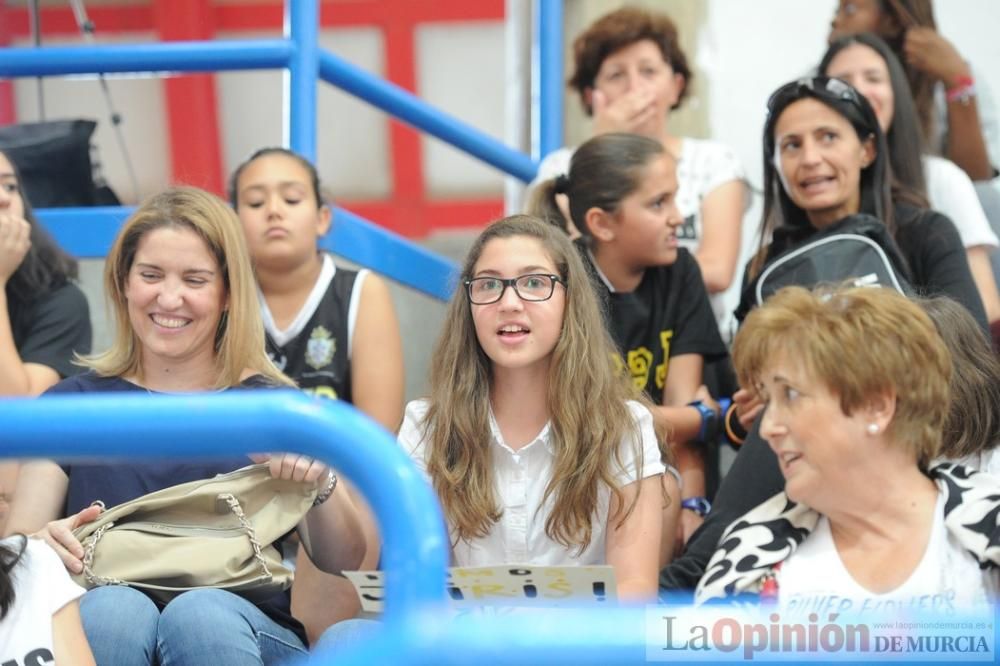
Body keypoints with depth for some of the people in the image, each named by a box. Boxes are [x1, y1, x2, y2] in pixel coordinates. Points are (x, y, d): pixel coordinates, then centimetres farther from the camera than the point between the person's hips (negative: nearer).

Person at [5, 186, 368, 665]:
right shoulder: (72, 404, 14)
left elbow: (343, 561, 5)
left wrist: (321, 485, -17)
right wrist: (40, 547, -20)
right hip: (96, 626, 0)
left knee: (203, 613, -35)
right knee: (115, 608, -35)